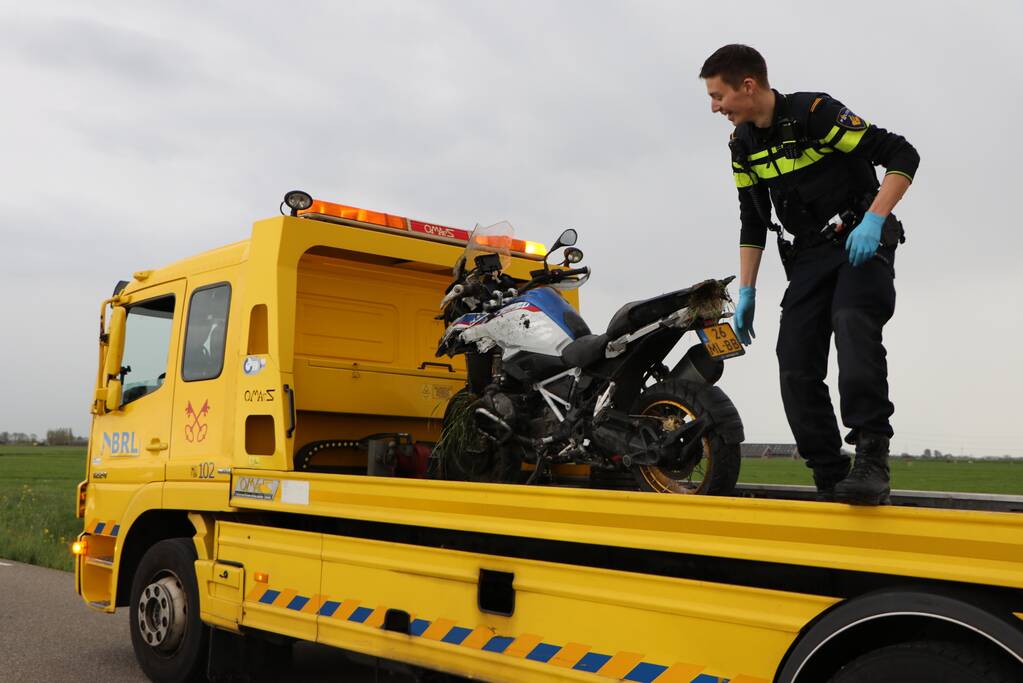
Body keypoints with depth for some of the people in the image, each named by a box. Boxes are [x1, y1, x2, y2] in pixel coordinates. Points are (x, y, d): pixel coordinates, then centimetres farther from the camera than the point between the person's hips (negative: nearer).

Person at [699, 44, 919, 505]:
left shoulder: (816, 112, -13)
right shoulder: (743, 146, 8)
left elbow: (902, 156, -13)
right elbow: (752, 223, 16)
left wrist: (873, 220, -24)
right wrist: (746, 292, 11)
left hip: (863, 243, -6)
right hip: (808, 255, 6)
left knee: (852, 321, -35)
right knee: (796, 366, -7)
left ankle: (871, 458, -36)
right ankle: (832, 485, 0)